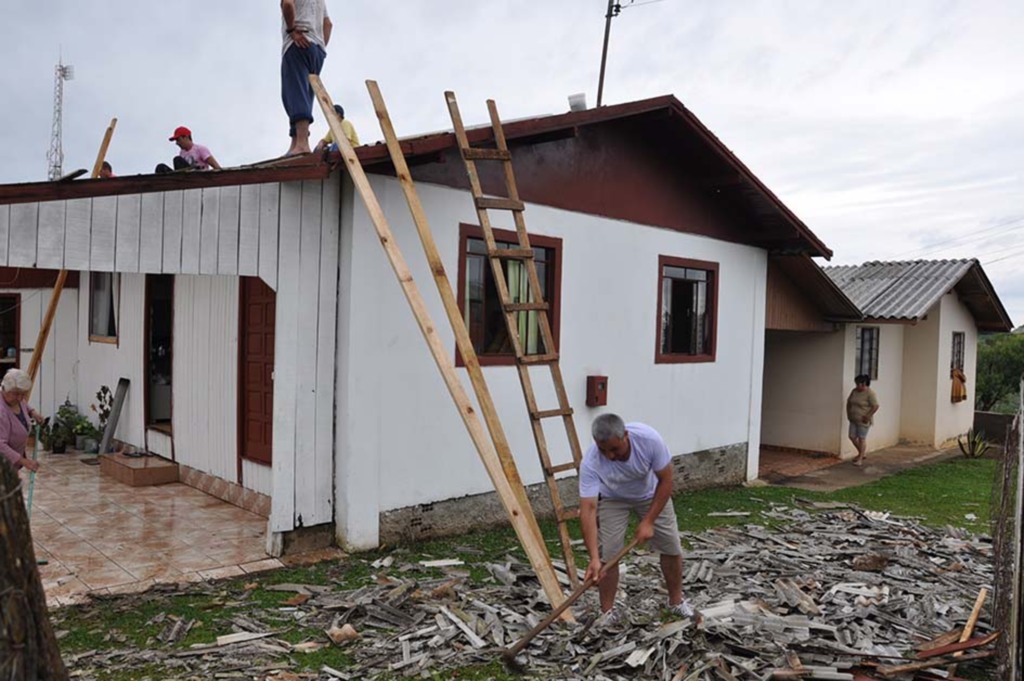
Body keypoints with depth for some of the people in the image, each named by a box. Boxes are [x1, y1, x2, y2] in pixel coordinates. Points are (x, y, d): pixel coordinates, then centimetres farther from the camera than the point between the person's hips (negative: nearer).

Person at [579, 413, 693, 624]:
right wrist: (594, 557, -45)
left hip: (651, 494, 1)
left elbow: (665, 481, -23)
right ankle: (607, 612, 9)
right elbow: (588, 509, -38)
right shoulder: (590, 462, -37)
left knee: (672, 548, 3)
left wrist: (648, 521, -25)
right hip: (612, 499, -1)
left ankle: (676, 601, 25)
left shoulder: (649, 438, -37)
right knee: (607, 555, -9)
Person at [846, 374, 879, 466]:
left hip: (863, 421, -7)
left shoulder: (870, 393, -16)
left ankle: (860, 459, 6)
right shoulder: (854, 391, 4)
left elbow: (875, 406, -19)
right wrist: (848, 413, 9)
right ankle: (862, 452, 29)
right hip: (853, 420, 7)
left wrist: (867, 416, -19)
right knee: (852, 437, 8)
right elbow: (849, 402, 16)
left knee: (861, 439, -2)